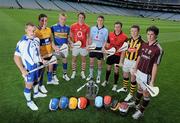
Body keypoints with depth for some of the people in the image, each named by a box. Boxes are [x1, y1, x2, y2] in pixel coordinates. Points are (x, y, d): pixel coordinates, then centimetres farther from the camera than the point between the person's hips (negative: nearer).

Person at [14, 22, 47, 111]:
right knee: (29, 85, 7)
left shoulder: (36, 39, -2)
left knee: (36, 80, 26)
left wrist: (42, 60, 15)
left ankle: (36, 93, 52)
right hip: (29, 68, -6)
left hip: (37, 65, 7)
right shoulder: (22, 42, -22)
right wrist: (22, 70, -21)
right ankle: (29, 102, 30)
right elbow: (16, 57, -18)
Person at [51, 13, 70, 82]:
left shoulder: (67, 27, 3)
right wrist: (54, 46, -17)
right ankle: (54, 75, 20)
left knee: (65, 59, 12)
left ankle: (65, 74, 27)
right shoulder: (54, 27, -8)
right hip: (57, 46, -3)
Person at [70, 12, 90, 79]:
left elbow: (87, 37, 4)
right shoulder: (73, 26, -1)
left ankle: (83, 72, 23)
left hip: (83, 46, 0)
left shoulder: (87, 27, 0)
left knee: (83, 59, 9)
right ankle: (74, 72, 22)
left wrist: (87, 45, -6)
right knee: (74, 59, 8)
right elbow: (71, 36, 5)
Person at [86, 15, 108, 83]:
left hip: (100, 48, -2)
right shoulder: (93, 28, 3)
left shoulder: (105, 30, -4)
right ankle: (91, 75, 27)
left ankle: (98, 76, 22)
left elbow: (105, 41, -3)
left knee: (100, 63, 6)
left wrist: (103, 48, -17)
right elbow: (90, 38, 7)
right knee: (91, 61, 10)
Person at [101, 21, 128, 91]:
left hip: (118, 55, -3)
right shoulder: (110, 34, 0)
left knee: (116, 69, 4)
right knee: (108, 67, 16)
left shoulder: (124, 37, -11)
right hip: (110, 54, 3)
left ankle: (115, 85, 21)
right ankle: (106, 81, 37)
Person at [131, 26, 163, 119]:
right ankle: (136, 103, 46)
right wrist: (135, 68, 16)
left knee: (146, 93, 10)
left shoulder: (158, 49, -18)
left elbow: (155, 66, -19)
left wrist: (152, 81, -19)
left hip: (147, 75, -6)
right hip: (139, 72, 6)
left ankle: (141, 111, 28)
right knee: (139, 88, 25)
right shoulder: (144, 45, 2)